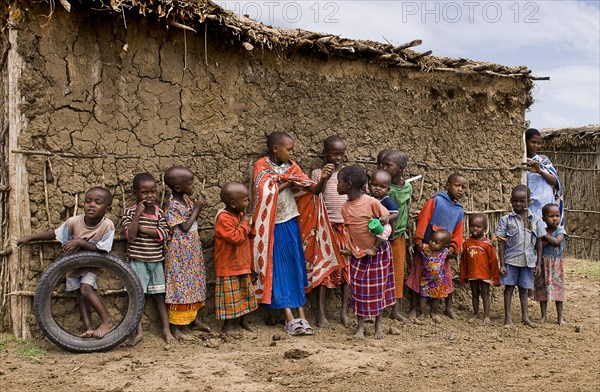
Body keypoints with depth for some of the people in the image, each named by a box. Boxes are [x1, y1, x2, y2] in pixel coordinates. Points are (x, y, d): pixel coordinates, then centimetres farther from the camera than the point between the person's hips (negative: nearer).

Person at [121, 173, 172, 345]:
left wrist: (143, 229, -15)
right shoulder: (129, 212, -5)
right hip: (137, 260, -3)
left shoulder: (159, 212, 5)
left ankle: (166, 329, 12)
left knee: (159, 295, 8)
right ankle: (138, 330, 1)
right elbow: (130, 235, -17)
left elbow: (164, 234, -7)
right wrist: (138, 213, -19)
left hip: (156, 260, 3)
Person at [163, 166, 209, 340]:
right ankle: (174, 325, 6)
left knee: (194, 282, 15)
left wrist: (198, 208, -1)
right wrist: (196, 209, -15)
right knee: (179, 284, -3)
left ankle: (194, 318, 28)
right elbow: (185, 227, -20)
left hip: (192, 249, 9)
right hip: (179, 252, -9)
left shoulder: (187, 199, 5)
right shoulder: (172, 206, -20)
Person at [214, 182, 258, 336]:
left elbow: (248, 234, 19)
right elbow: (235, 237, -28)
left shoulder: (241, 214, 7)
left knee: (245, 292, 16)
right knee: (230, 294, 0)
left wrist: (249, 224, -2)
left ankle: (244, 320, 29)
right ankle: (228, 325, 12)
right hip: (228, 264, -9)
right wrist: (244, 224, -17)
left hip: (243, 264, 9)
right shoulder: (223, 218, -20)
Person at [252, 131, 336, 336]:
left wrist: (323, 179, -20)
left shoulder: (291, 166, 5)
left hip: (291, 224, 4)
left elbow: (313, 190, -1)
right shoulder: (262, 166, -6)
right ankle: (290, 319, 1)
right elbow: (266, 193, -19)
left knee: (296, 268, 4)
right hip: (272, 226, -4)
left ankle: (301, 317, 7)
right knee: (279, 270, 0)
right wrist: (287, 183, -10)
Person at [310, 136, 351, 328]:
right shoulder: (318, 173, -1)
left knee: (347, 268, 5)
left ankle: (344, 311, 15)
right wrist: (323, 180, -17)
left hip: (347, 227, 3)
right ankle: (321, 313, 7)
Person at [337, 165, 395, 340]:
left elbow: (387, 225, -14)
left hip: (378, 252, -4)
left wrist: (375, 247, -19)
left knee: (378, 289, 8)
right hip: (358, 254, 4)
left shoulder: (371, 202, -20)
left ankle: (378, 325, 23)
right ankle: (360, 327, 15)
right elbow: (351, 230, 7)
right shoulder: (345, 208, -3)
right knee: (359, 289, 4)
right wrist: (349, 248, -4)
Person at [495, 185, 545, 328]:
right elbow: (502, 243, -4)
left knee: (524, 288, 13)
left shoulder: (535, 220, 1)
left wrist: (538, 263, 4)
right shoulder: (506, 220, -6)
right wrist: (502, 264, -7)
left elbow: (539, 242, 6)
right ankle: (507, 317, 14)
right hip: (511, 260, -2)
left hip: (528, 261, 2)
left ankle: (525, 316, 22)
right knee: (509, 287, 6)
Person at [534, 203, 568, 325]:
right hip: (543, 263, 2)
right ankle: (543, 316, 16)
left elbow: (556, 241, -22)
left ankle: (560, 317, 10)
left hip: (556, 264, -2)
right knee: (542, 288, 6)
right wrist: (549, 240, -20)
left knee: (558, 287, 1)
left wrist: (545, 235, -15)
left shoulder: (560, 230, -4)